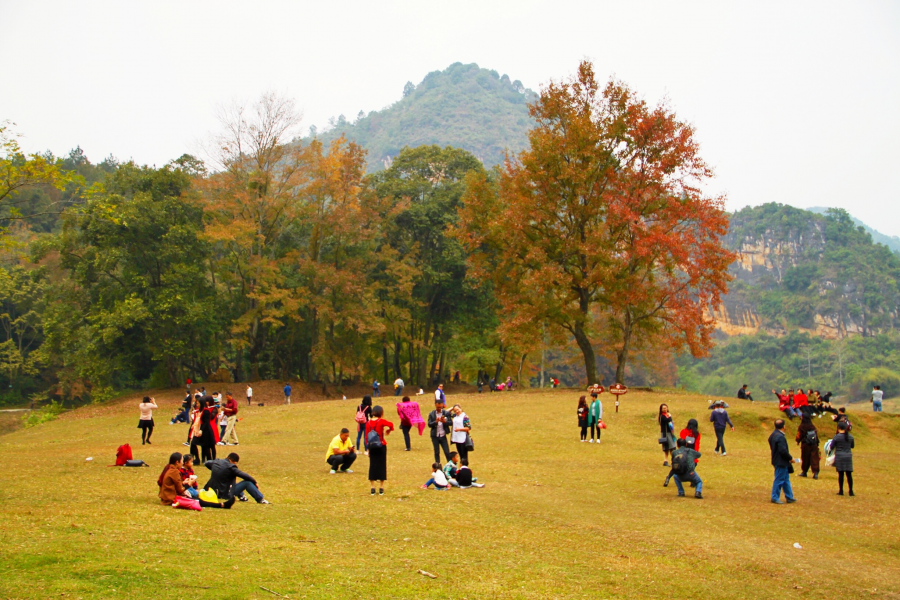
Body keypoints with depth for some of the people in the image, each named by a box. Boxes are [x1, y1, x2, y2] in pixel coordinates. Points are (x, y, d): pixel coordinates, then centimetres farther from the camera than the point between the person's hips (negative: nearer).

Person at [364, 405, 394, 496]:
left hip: (372, 447, 3)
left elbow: (366, 437, 4)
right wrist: (388, 430, -4)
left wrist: (368, 448, 10)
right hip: (381, 447, -3)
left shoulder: (368, 423, 3)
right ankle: (381, 488, 7)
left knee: (372, 466, 7)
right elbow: (390, 424, -25)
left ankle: (372, 488, 8)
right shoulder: (381, 421, -8)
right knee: (382, 466, 5)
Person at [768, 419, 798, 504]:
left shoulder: (773, 435, 8)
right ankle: (775, 498, 8)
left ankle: (789, 497, 26)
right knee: (779, 480, 0)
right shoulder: (780, 437, -24)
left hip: (778, 461, 10)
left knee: (786, 479, 18)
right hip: (781, 462, -10)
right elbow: (783, 450, -27)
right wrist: (790, 458, -12)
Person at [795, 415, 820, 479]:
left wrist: (797, 440, 16)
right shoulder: (813, 426, -1)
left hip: (805, 445, -2)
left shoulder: (801, 427, -12)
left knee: (805, 459, 12)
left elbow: (799, 436, -7)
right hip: (814, 445, 2)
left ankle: (804, 472, 23)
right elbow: (817, 435, 6)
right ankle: (815, 473, -9)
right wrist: (817, 444, 18)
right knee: (814, 459, 0)